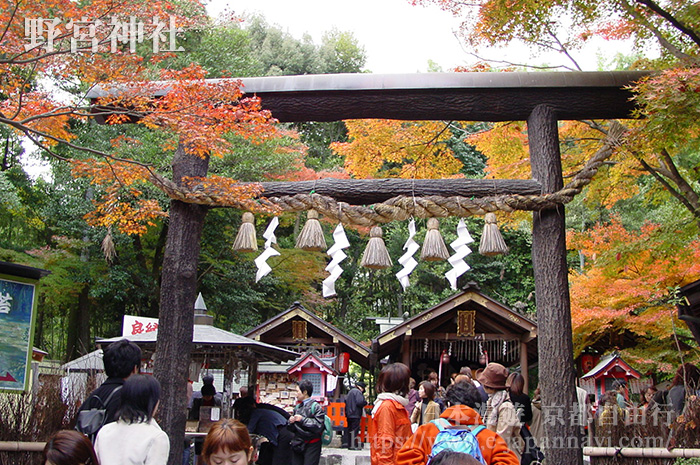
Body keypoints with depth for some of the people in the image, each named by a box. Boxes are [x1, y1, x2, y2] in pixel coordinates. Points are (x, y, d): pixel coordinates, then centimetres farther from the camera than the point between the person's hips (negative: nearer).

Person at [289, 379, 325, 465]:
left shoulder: (315, 406, -8)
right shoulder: (297, 407, 13)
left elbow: (319, 426, -19)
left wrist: (302, 419, -17)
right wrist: (291, 421, 1)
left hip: (311, 445, -6)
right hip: (297, 444, 6)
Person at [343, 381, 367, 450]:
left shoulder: (350, 391, 18)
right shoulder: (358, 392, -11)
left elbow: (345, 400, 22)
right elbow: (359, 402, -21)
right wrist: (365, 402, -4)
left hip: (349, 414, 9)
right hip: (355, 414, -9)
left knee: (348, 428, 14)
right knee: (354, 429, -6)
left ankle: (345, 442, 15)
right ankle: (352, 445, -6)